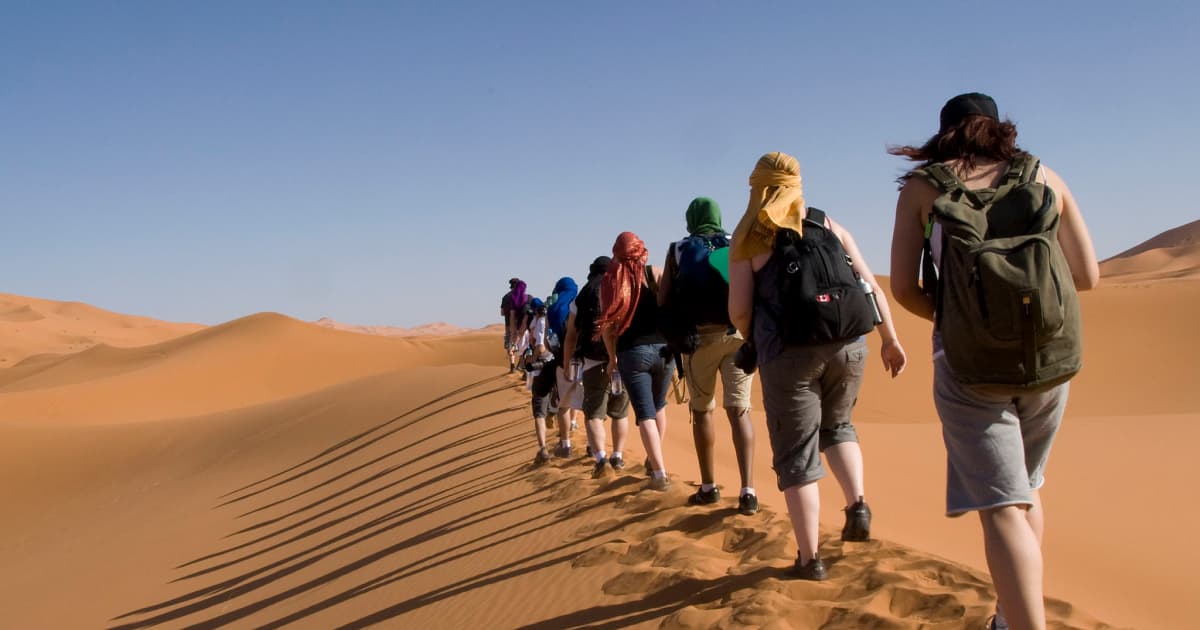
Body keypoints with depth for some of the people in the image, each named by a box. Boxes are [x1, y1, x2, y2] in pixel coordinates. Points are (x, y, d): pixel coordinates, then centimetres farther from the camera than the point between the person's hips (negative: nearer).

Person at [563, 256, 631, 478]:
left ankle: (600, 456, -18)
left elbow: (570, 336, 6)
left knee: (593, 413, 0)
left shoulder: (581, 299, 8)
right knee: (620, 412, 16)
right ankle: (618, 456, 16)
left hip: (593, 364, -1)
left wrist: (567, 366, 12)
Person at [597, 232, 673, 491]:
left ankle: (660, 473, -13)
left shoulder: (611, 281, 4)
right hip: (663, 348, 1)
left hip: (632, 353, -1)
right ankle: (653, 461, 35)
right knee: (658, 406, 22)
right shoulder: (656, 275, 2)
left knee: (645, 414, -1)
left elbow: (607, 324, 3)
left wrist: (612, 357, 13)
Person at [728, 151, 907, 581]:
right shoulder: (829, 227, 12)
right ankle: (857, 505, 10)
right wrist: (890, 339, 15)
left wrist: (754, 343, 18)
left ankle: (809, 559, 8)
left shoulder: (749, 241, 4)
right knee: (836, 426, 29)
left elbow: (739, 311, -1)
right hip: (847, 345, 4)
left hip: (788, 353, -3)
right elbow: (870, 285, 8)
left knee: (796, 457, 5)